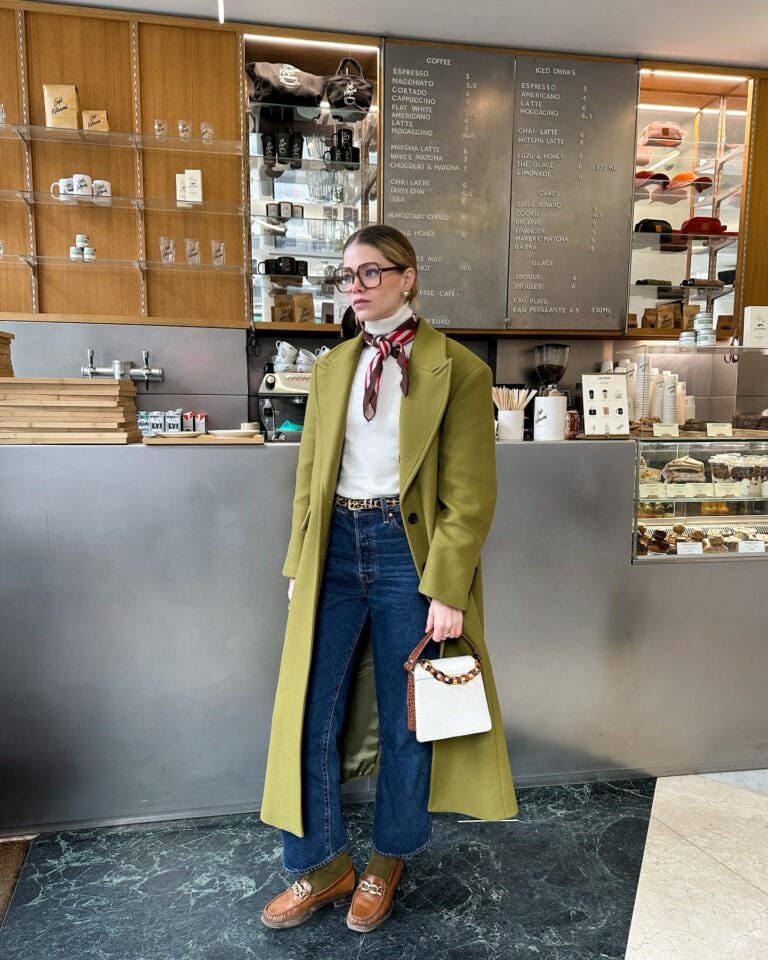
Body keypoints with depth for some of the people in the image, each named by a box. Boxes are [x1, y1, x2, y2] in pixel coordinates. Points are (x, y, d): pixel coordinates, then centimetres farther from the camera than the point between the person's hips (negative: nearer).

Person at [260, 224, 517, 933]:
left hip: (409, 549, -4)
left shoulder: (458, 369, -5)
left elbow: (470, 495, -8)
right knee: (307, 711, 7)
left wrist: (447, 589, -13)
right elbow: (309, 479, 12)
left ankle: (388, 861, 37)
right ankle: (322, 866, 31)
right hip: (337, 546, 5)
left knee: (405, 715, 11)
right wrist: (299, 565, 9)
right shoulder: (331, 369, 10)